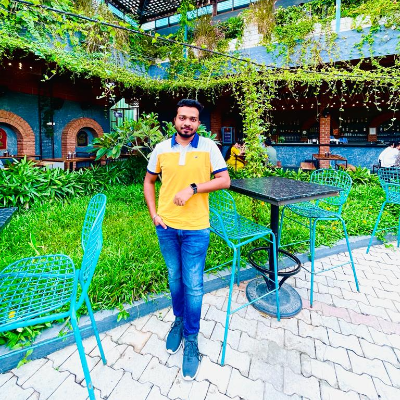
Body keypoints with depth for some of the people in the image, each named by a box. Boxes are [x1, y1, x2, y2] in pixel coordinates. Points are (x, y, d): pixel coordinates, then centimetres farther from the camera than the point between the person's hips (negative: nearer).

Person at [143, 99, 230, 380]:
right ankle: (179, 320, 45)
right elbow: (149, 181, 12)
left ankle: (191, 340, 27)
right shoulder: (162, 149, 2)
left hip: (196, 229, -3)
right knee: (174, 277, 20)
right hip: (166, 226, 3)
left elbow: (224, 180, -7)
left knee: (193, 285, 5)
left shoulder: (208, 147, -4)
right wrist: (153, 213, 1)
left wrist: (193, 188, -19)